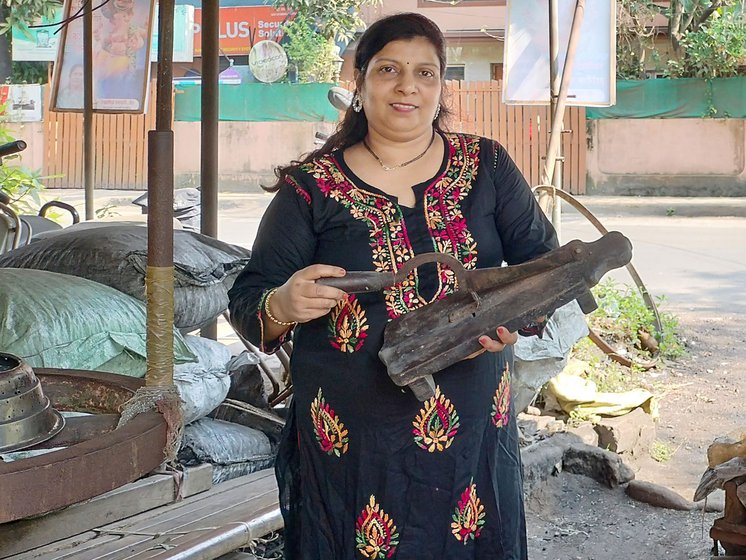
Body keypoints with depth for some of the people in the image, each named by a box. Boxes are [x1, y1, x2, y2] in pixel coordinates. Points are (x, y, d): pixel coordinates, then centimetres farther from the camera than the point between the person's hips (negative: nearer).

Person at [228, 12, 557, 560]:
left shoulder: (487, 166, 5)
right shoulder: (312, 186, -1)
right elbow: (246, 304, 0)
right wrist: (282, 306, -24)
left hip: (475, 433, 2)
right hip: (352, 447, -2)